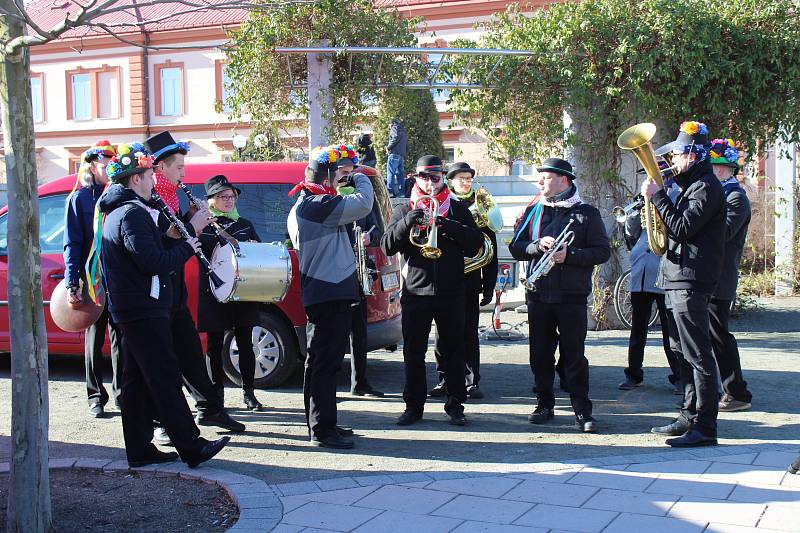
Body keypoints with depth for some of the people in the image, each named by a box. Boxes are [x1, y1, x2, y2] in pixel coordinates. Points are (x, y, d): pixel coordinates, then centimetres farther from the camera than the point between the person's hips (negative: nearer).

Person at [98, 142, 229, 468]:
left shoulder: (115, 212, 16)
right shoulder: (133, 213, -17)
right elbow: (151, 262, -25)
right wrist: (186, 249, -10)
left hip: (127, 307, 10)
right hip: (144, 309, -10)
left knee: (138, 381, 11)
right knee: (165, 379, -7)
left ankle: (139, 450, 15)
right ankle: (192, 448, -3)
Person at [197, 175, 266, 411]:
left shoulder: (245, 225, 16)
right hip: (214, 292, -3)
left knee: (245, 343, 5)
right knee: (215, 345, 4)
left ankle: (248, 392, 12)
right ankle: (218, 393, 13)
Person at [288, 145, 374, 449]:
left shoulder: (301, 206, 16)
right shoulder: (318, 205, -17)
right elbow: (363, 204, -21)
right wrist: (360, 179, -2)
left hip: (318, 295, 11)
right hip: (330, 294, -11)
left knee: (318, 360, 16)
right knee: (327, 361, -8)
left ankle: (319, 424, 25)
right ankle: (323, 430, -4)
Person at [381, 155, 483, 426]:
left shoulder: (458, 209, 9)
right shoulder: (403, 210, 9)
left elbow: (476, 244, 0)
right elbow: (387, 247, 0)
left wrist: (449, 227, -15)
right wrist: (406, 223, -16)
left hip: (451, 292, 0)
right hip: (415, 291, 0)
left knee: (453, 350, 5)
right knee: (413, 353, 4)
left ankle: (455, 405, 15)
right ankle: (414, 406, 14)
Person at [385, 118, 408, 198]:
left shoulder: (394, 128, 4)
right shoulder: (404, 131, 28)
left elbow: (396, 137, -16)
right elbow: (407, 146, 24)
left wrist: (388, 147, -8)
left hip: (394, 154, -8)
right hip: (402, 156, 8)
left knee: (390, 172, -12)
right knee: (400, 174, 7)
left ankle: (390, 190, -22)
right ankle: (401, 192, 3)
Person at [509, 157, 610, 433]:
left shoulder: (586, 213, 1)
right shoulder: (533, 211, 12)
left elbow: (602, 251, -4)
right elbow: (515, 247, 8)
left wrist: (569, 254, -16)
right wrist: (537, 246, -12)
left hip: (572, 296, -3)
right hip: (538, 294, 4)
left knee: (574, 353, -2)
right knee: (540, 352, 8)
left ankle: (582, 410, 4)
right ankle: (545, 404, 20)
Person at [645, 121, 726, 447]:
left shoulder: (706, 187, -13)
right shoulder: (693, 185, 19)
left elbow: (682, 228, -23)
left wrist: (657, 196, -15)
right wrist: (658, 199, 10)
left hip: (691, 282, -11)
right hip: (680, 279, 11)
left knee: (698, 355, -9)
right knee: (684, 352, 16)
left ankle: (704, 428, -6)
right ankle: (689, 417, 24)